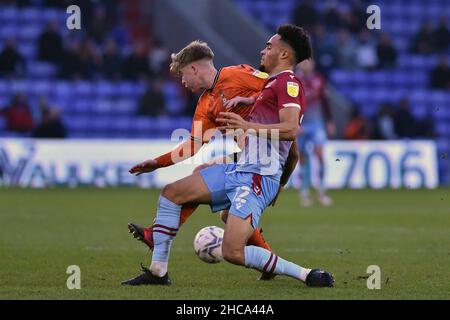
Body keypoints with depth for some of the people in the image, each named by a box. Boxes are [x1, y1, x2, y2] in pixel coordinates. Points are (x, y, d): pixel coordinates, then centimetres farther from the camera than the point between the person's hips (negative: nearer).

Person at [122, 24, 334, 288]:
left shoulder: (288, 82, -8)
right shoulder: (275, 83, 23)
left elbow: (291, 129, -24)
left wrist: (248, 127, -32)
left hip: (258, 176, -11)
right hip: (240, 168, 11)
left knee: (233, 252, -23)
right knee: (171, 193, 13)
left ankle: (307, 275, -12)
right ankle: (158, 271, 16)